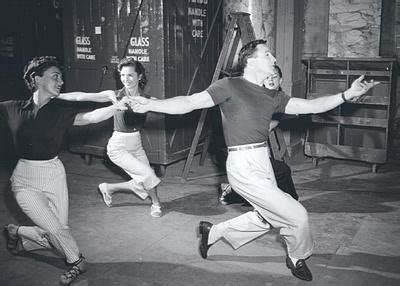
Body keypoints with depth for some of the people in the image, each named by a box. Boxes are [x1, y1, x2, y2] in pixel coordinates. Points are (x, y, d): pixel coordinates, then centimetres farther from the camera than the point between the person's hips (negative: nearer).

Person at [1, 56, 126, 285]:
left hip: (54, 176, 2)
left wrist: (117, 107, -33)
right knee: (57, 230, -11)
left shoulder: (60, 111, -5)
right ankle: (77, 262, 19)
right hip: (26, 181, -2)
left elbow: (91, 117, -20)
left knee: (54, 236, 5)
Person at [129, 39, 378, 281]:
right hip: (244, 167, -8)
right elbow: (190, 102, -10)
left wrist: (347, 95, 0)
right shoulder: (230, 86, -6)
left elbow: (311, 106, 9)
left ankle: (212, 232, 37)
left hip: (263, 164, 8)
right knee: (297, 216, -5)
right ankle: (298, 259, 26)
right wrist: (150, 105, -21)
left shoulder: (272, 97, 12)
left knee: (263, 219, 21)